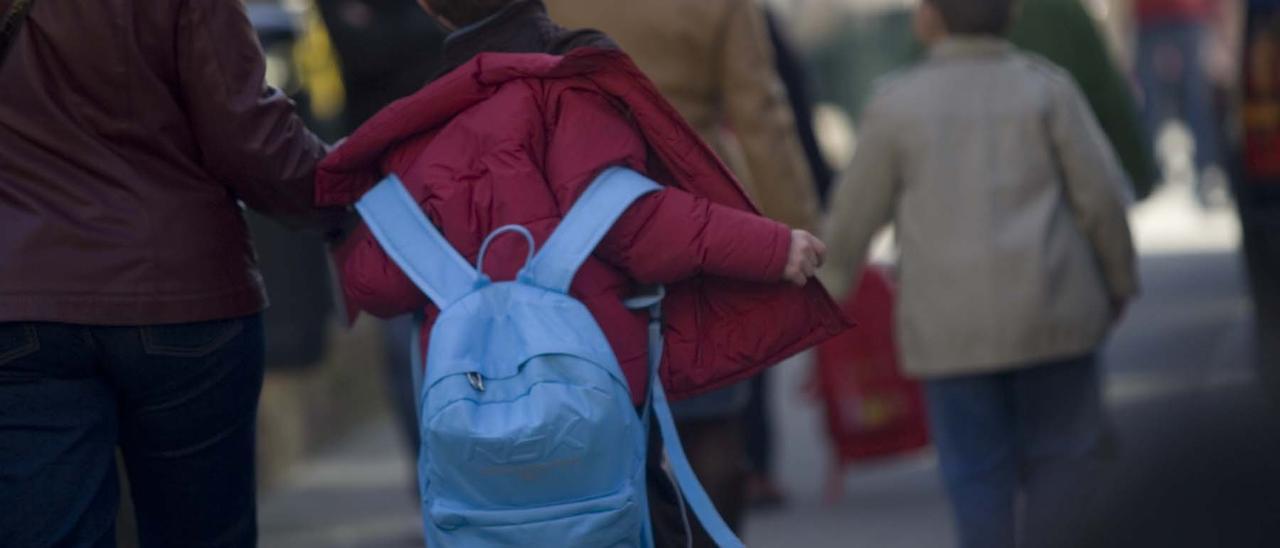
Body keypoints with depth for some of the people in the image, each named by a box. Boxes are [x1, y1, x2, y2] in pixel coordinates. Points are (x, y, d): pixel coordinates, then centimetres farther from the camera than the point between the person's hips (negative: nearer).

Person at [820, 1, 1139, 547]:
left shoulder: (897, 104, 0)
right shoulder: (1047, 88, -1)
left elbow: (854, 217, 6)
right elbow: (1101, 196, -2)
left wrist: (831, 283, 24)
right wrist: (1120, 281, 13)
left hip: (952, 325, 0)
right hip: (1049, 311, 0)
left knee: (978, 476, 7)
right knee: (1060, 460, 9)